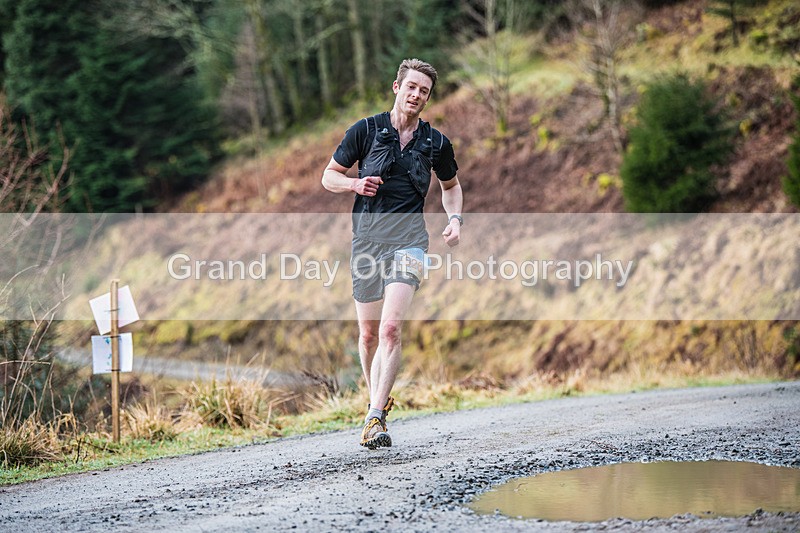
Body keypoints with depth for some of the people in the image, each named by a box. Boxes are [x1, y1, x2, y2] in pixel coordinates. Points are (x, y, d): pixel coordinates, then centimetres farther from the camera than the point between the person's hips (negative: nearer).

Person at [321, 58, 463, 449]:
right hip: (367, 238, 1)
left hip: (409, 240, -1)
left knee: (390, 328, -18)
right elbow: (329, 176, 9)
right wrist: (355, 183, -12)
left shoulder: (435, 142, 8)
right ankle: (379, 398, 34)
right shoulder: (366, 130, 3)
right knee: (369, 332, 9)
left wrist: (454, 219, 7)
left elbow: (451, 185, 26)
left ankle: (375, 420, -23)